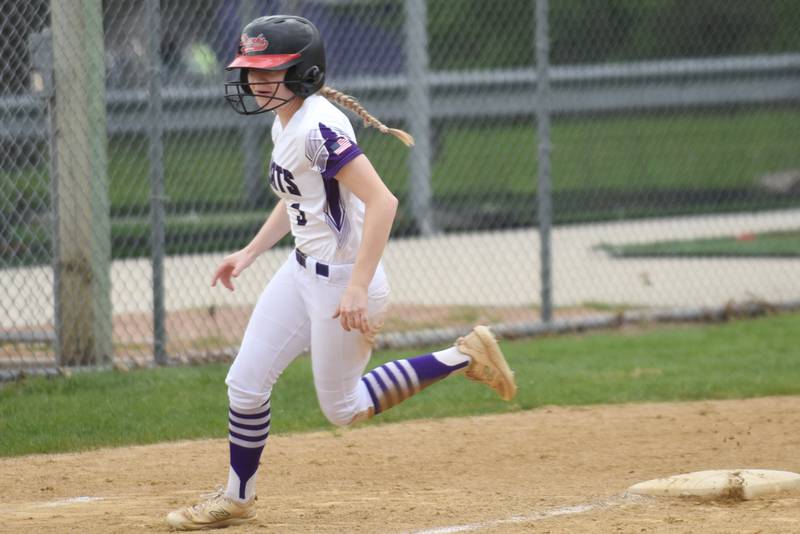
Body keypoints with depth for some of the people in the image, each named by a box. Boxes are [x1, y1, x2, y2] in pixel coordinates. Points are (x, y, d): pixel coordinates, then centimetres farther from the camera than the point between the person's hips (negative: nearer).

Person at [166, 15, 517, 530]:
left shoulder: (319, 128, -25)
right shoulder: (284, 123, 6)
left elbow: (382, 201, -31)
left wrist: (357, 288, -33)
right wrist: (250, 252, 17)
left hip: (343, 280, -9)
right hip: (303, 272, 9)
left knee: (343, 409, 5)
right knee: (246, 384, 8)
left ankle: (462, 359, 14)